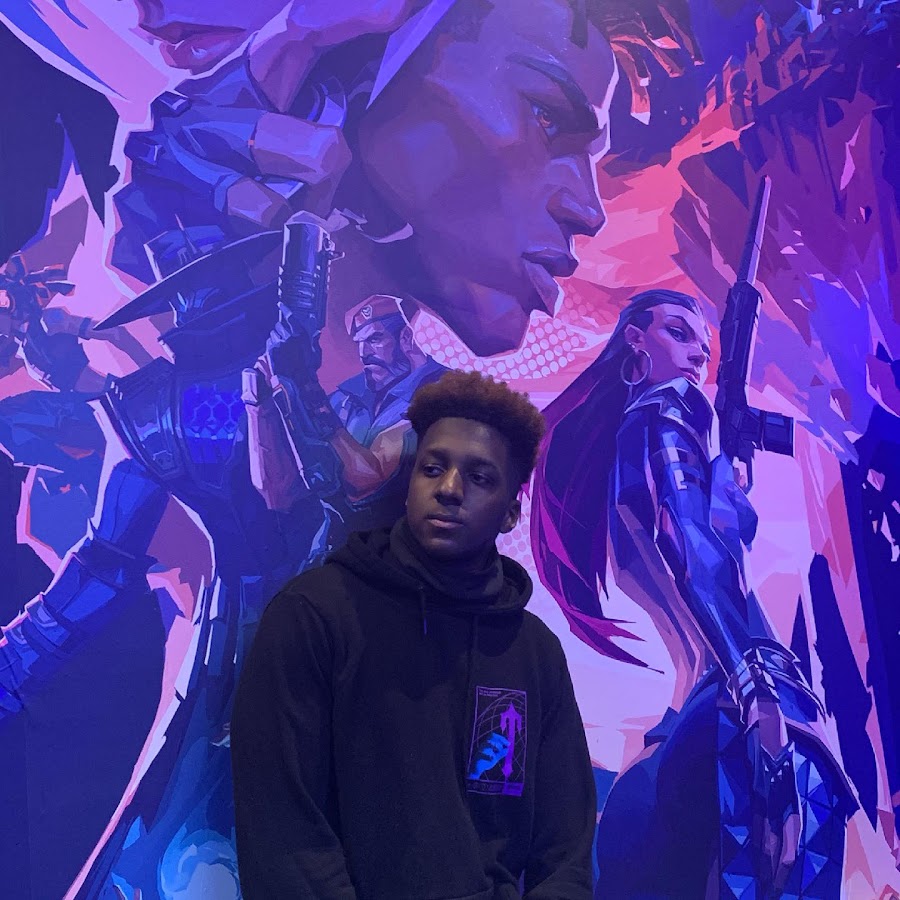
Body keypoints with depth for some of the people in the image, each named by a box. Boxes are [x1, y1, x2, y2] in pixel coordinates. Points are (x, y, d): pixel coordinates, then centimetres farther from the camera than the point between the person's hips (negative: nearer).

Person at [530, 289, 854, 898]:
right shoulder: (659, 415, -3)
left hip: (705, 680, 9)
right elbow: (695, 550, -19)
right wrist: (754, 682, -27)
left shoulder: (656, 422, 22)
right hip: (725, 683, -9)